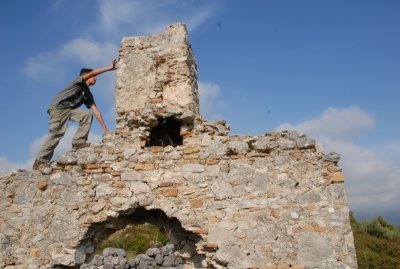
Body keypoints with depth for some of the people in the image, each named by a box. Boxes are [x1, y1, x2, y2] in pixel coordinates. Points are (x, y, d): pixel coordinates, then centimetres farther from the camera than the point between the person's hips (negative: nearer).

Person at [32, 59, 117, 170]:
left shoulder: (88, 94, 15)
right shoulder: (79, 82, -2)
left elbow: (96, 110, 9)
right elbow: (92, 73, -21)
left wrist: (104, 128, 3)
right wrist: (109, 68, -20)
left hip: (69, 109, 7)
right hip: (58, 107, -7)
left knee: (88, 115, -8)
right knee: (56, 133, -16)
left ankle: (78, 141, -8)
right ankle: (40, 161, -12)